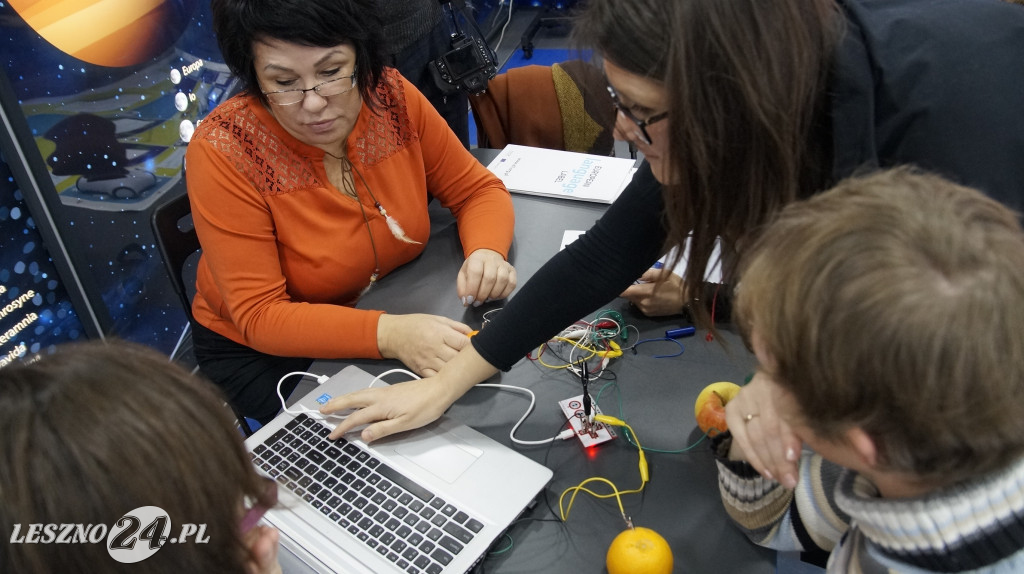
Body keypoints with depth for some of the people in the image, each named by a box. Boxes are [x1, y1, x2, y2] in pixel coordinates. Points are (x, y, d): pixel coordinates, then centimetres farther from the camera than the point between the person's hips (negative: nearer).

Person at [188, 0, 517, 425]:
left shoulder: (391, 96, -14)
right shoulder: (223, 151, -25)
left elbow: (477, 190, -3)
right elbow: (260, 316, -25)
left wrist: (486, 252, -27)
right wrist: (387, 334, -41)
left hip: (393, 308, 4)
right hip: (261, 352, -4)